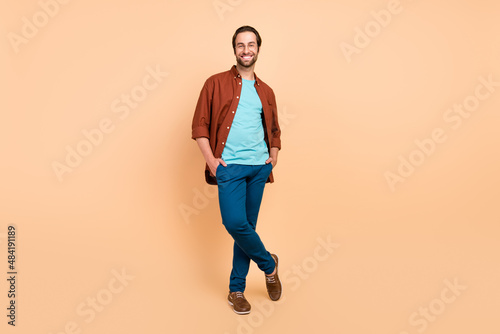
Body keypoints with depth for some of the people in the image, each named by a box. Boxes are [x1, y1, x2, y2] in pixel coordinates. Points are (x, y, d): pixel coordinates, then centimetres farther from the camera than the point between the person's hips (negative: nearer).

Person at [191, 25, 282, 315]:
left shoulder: (266, 92, 16)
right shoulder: (216, 83, 5)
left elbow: (274, 130, 24)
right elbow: (200, 125, 0)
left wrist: (273, 158, 9)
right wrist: (211, 160, -10)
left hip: (259, 167, 3)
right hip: (229, 166, -3)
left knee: (247, 226, 6)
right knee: (235, 223, -15)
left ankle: (237, 289, 20)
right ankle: (269, 264, 13)